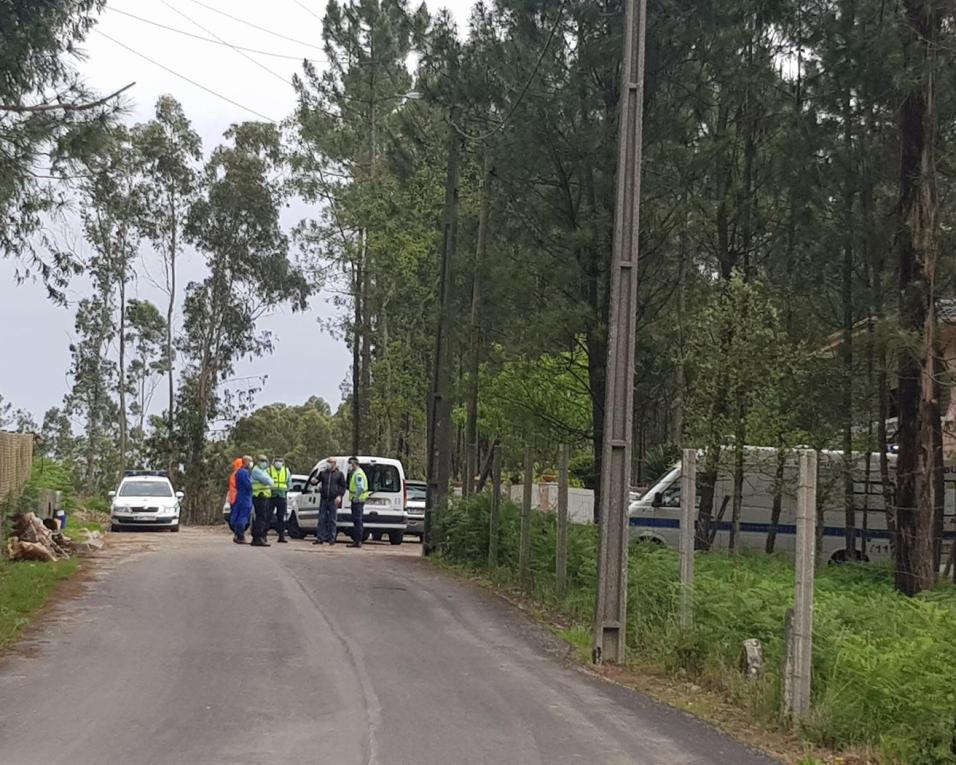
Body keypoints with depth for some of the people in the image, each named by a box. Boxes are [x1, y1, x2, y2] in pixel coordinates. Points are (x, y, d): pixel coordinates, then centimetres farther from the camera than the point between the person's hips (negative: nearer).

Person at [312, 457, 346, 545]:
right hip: (323, 500, 3)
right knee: (322, 519, 1)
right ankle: (320, 538, 3)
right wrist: (314, 480, -10)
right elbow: (316, 480, 15)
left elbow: (343, 486, 4)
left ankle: (331, 538, 6)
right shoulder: (323, 473, 13)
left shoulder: (339, 474, 5)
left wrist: (340, 496, -9)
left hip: (333, 500, -3)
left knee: (332, 520, 0)